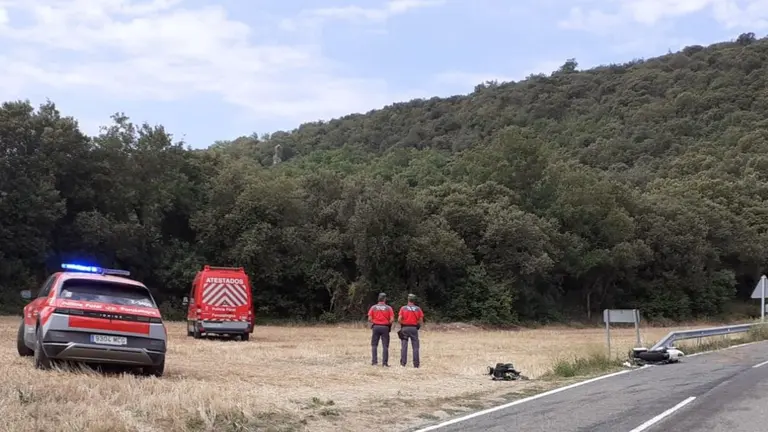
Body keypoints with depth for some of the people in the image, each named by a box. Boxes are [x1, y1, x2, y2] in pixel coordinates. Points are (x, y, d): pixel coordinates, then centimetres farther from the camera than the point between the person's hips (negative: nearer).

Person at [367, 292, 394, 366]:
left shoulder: (373, 307, 1)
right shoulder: (388, 308, -2)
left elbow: (369, 319, -5)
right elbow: (392, 319, -9)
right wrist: (388, 324, 9)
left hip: (376, 327, 1)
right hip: (385, 327, -1)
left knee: (374, 345, 10)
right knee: (385, 346, 3)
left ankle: (374, 361, 6)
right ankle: (385, 363, 0)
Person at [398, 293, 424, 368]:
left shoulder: (403, 308, -2)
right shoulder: (418, 309, 1)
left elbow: (399, 320, -8)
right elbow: (421, 321, -1)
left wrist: (403, 323, 10)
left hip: (404, 328, 0)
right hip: (414, 328, 0)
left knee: (404, 346, 4)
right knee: (415, 347, 5)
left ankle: (403, 362, 2)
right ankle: (416, 363, 3)